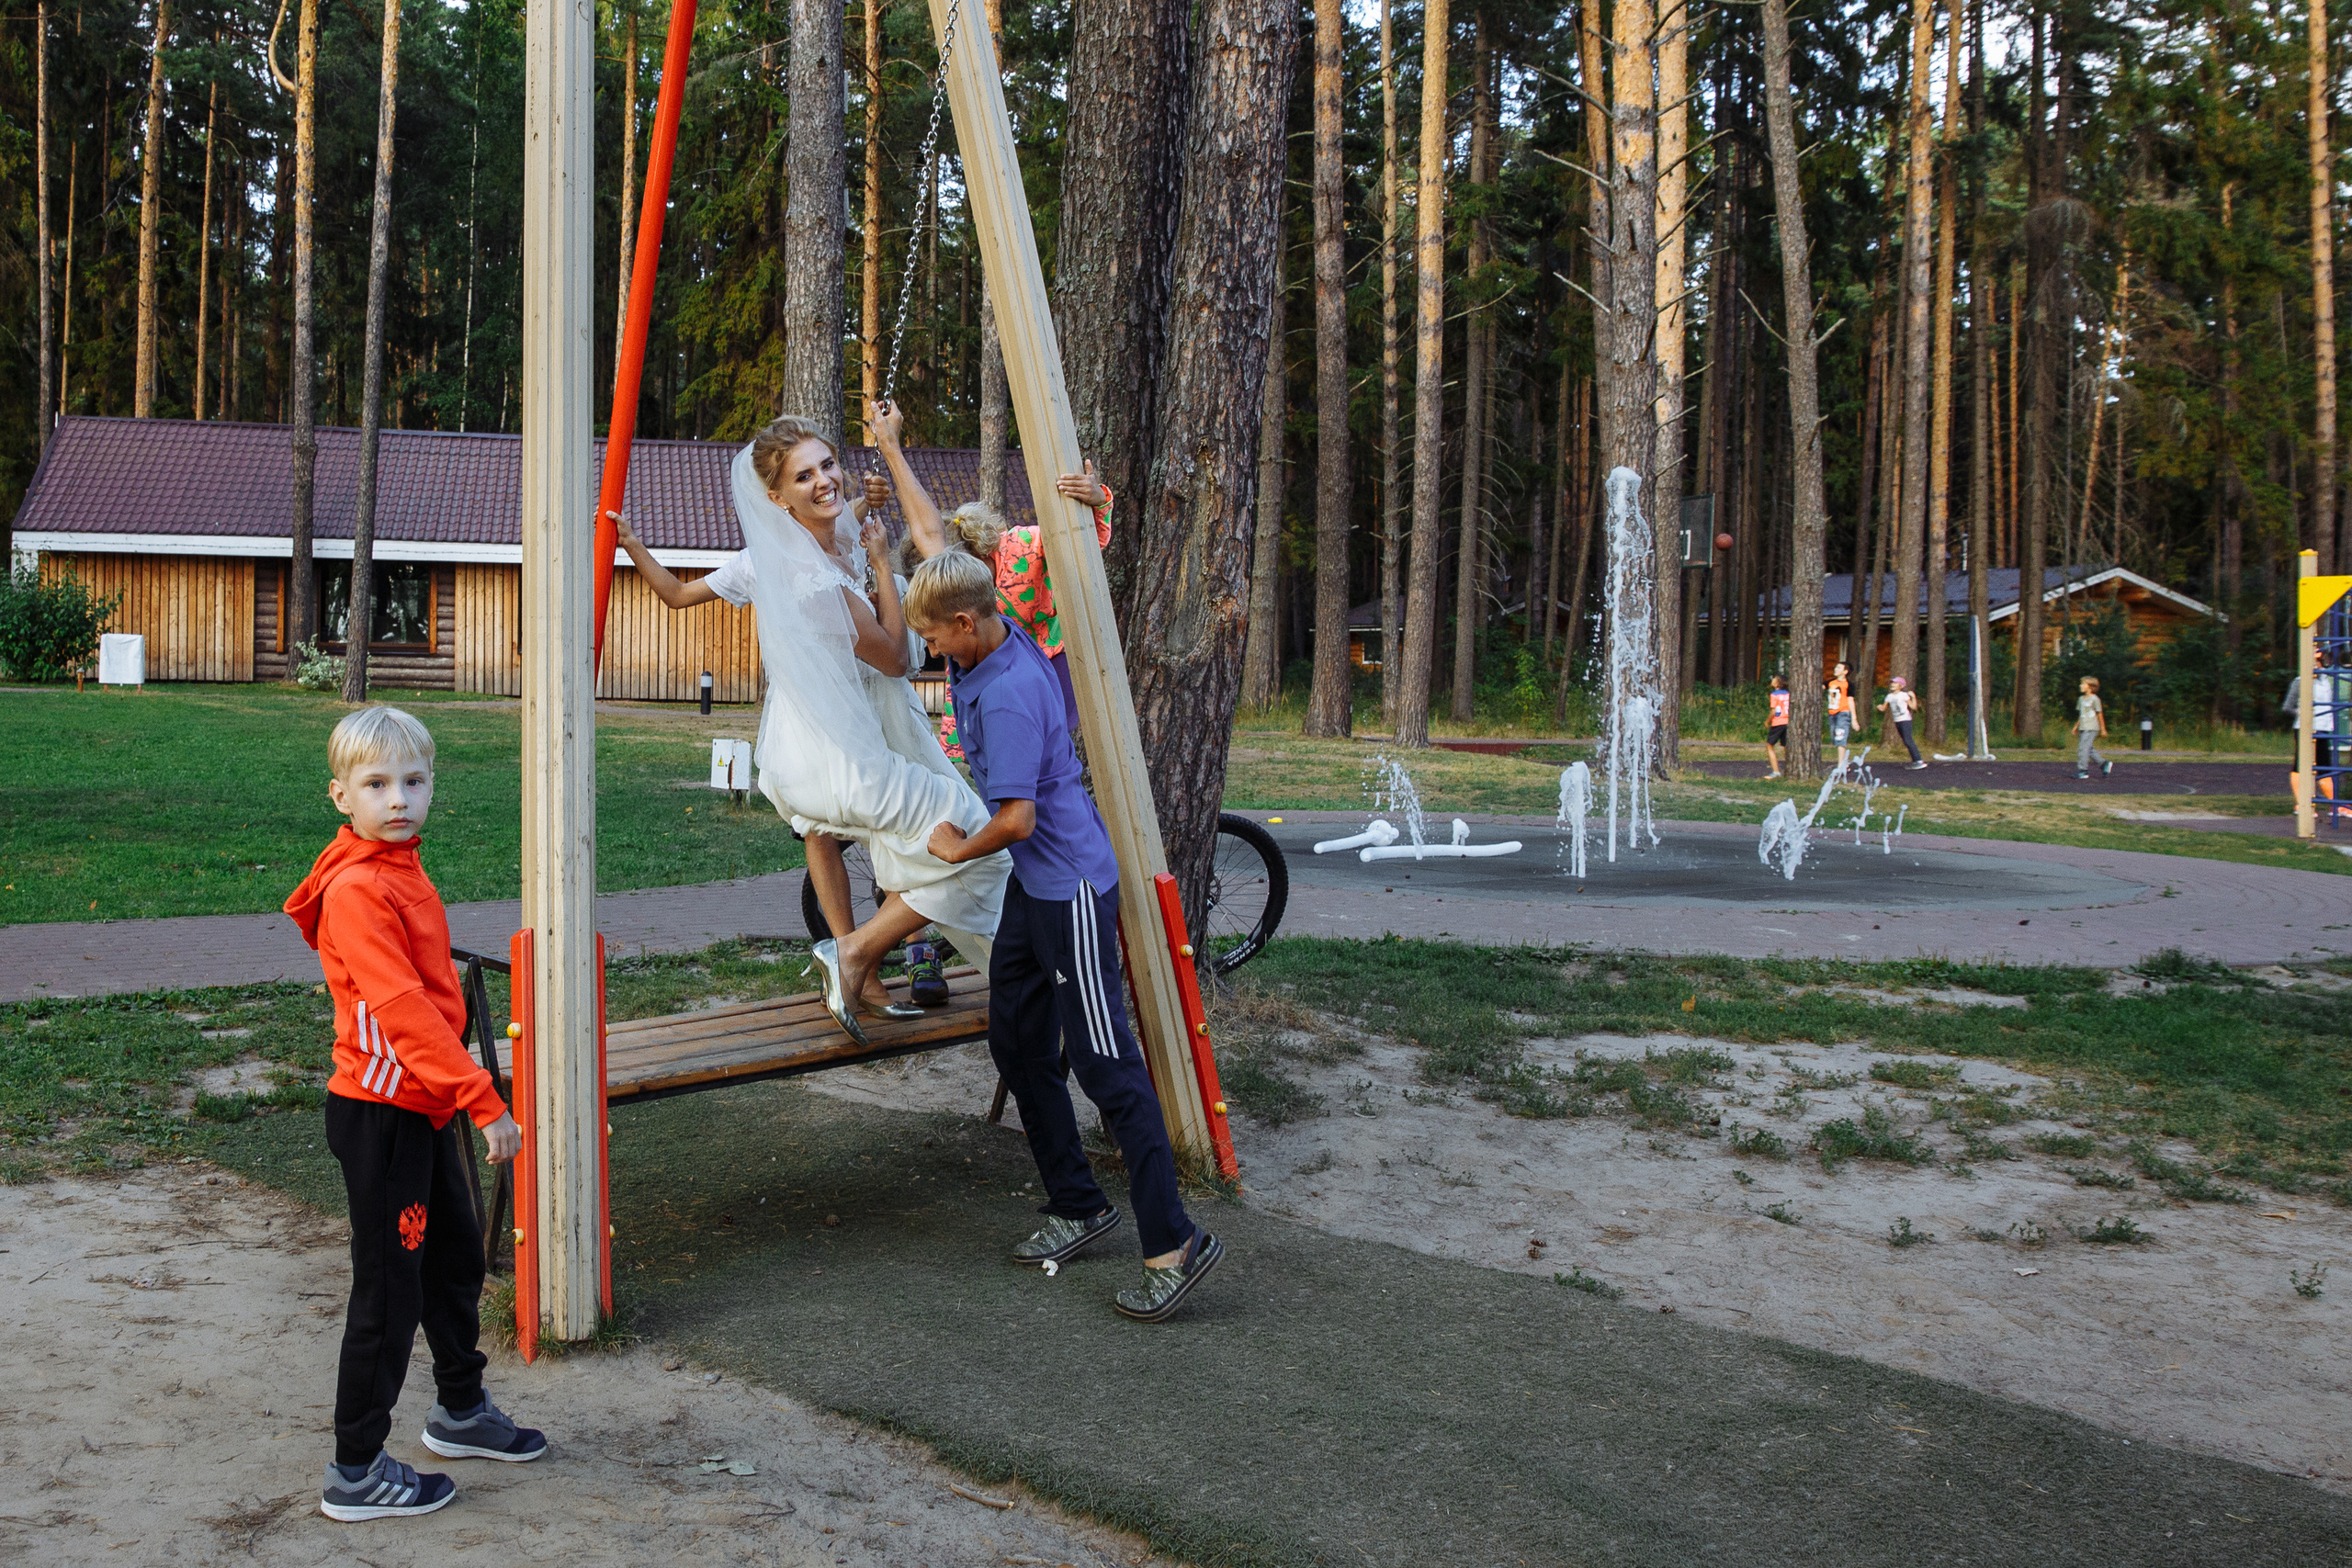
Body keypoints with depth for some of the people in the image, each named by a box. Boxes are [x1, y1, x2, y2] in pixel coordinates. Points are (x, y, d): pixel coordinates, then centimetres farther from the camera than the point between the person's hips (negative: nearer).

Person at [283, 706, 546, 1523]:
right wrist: (482, 1098, -29)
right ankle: (356, 1472, 12)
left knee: (455, 1256, 22)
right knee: (390, 1288, 0)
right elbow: (401, 1006, -28)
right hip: (381, 1112, -9)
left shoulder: (403, 873, 9)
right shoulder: (357, 890, -21)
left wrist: (459, 1095, 18)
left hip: (423, 1108, 10)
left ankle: (461, 1411, 40)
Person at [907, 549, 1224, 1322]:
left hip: (1071, 887, -10)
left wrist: (959, 848, -10)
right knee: (1018, 1045, 15)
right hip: (1033, 883, 11)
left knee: (1106, 1065, -9)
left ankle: (1175, 1243, -4)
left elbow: (1017, 819, -25)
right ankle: (1078, 1207, 26)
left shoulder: (1009, 697, -25)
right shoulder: (997, 646, 4)